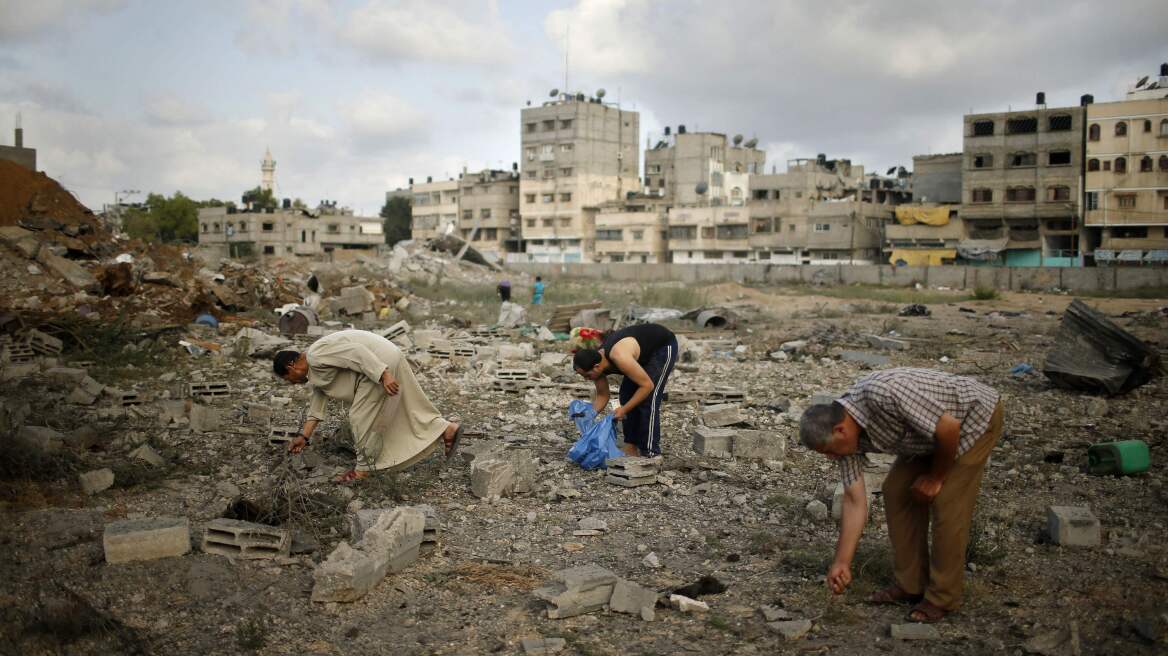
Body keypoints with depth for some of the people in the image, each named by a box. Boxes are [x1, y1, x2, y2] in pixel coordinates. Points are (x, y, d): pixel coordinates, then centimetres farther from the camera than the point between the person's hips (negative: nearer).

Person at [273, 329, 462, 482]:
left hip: (380, 365, -10)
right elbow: (317, 403, 23)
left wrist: (384, 376, -27)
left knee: (363, 417, -2)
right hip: (388, 359, 10)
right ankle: (448, 429, 22)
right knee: (406, 407, 18)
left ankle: (364, 467, 9)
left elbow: (355, 352, -23)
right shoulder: (314, 369, 17)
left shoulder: (316, 356, -14)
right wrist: (304, 436, 25)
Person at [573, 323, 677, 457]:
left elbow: (647, 385, -30)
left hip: (664, 345, -8)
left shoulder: (619, 358, -38)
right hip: (646, 346, 8)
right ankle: (631, 446, 12)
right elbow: (602, 396, 2)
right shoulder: (596, 361, -12)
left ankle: (650, 453, -9)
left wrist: (624, 410, -27)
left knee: (648, 399, -14)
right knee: (627, 393, 4)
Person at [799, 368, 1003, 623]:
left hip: (975, 416, -8)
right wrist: (842, 563, -7)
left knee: (946, 503, -11)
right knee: (897, 492, 3)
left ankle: (943, 596, 4)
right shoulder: (846, 431, -11)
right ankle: (911, 584, 15)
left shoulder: (883, 394, -38)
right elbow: (855, 501, -7)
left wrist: (936, 477, -14)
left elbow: (949, 427, -31)